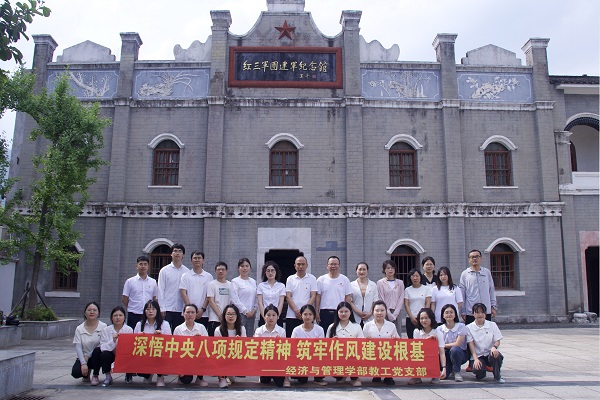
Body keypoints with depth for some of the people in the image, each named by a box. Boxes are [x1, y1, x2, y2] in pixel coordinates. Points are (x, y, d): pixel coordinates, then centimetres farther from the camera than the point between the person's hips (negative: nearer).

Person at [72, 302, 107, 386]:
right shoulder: (79, 329, -2)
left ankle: (95, 376, -12)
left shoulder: (103, 327, -9)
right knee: (75, 373, -25)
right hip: (83, 357, 2)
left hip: (97, 357, -2)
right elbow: (78, 347, -10)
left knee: (97, 350, -35)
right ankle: (87, 373, 15)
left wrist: (88, 355, -16)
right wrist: (83, 363, -21)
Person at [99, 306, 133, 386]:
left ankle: (128, 375, 9)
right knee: (104, 354, -29)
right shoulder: (106, 330, -4)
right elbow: (103, 348, -13)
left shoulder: (129, 330, -7)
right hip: (111, 356, 0)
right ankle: (108, 377, -3)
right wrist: (113, 341, -31)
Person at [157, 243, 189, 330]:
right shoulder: (164, 270, 2)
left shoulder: (187, 272, 5)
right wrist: (162, 308, -7)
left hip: (181, 310, 2)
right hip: (167, 309, -1)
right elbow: (161, 290, 0)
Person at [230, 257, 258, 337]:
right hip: (240, 313, -5)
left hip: (251, 314, 5)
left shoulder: (253, 282, 14)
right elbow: (235, 300, -9)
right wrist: (245, 311, -10)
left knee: (250, 336, 6)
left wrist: (255, 309, 1)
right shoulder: (235, 281, -3)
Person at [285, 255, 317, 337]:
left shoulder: (312, 278, 6)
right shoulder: (290, 279, 9)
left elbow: (313, 296, 0)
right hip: (291, 315, 1)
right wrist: (296, 310, -12)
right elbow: (288, 296, 2)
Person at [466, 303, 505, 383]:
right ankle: (480, 373, 10)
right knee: (476, 369, -31)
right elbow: (471, 344, -5)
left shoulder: (492, 325, 6)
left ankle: (497, 376, -7)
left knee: (495, 355, -35)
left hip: (490, 353, 1)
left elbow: (497, 341, 2)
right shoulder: (469, 327, 2)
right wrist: (475, 359, -19)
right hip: (478, 356, -1)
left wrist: (494, 347, -23)